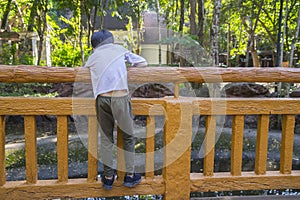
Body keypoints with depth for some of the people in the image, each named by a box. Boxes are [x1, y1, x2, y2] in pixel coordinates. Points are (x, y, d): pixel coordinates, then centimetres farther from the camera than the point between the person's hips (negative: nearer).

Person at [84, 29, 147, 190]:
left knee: (106, 138, 13)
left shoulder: (92, 57, 16)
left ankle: (108, 178, 20)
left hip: (102, 98, 2)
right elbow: (142, 62, 17)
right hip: (120, 97, -2)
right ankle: (129, 176, 18)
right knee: (128, 137, 12)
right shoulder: (119, 50, 12)